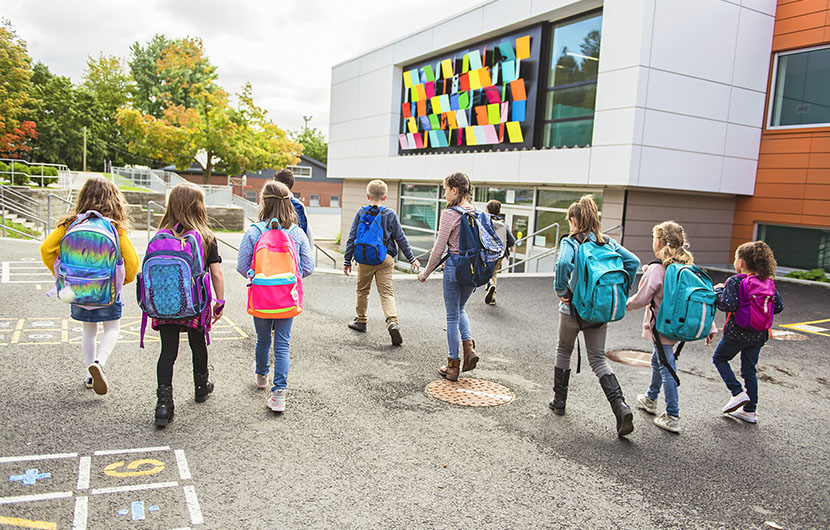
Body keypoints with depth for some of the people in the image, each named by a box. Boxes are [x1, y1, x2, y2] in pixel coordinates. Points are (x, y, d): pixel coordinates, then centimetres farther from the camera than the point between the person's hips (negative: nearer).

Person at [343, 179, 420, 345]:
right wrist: (412, 258, 12)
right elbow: (400, 238, 4)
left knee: (363, 290, 18)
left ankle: (361, 320, 31)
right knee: (387, 292, -1)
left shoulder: (361, 213, 1)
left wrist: (347, 260, 9)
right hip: (385, 259, 0)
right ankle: (393, 322, -21)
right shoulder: (390, 215, 1)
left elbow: (352, 238, 2)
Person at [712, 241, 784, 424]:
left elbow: (727, 305, -26)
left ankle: (738, 393, 2)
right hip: (759, 335, 6)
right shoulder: (768, 282, 1)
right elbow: (779, 306, 6)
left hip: (737, 333, -6)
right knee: (749, 369, 16)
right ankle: (750, 410, 21)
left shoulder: (735, 281, -16)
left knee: (719, 359, 16)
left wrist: (719, 291, -10)